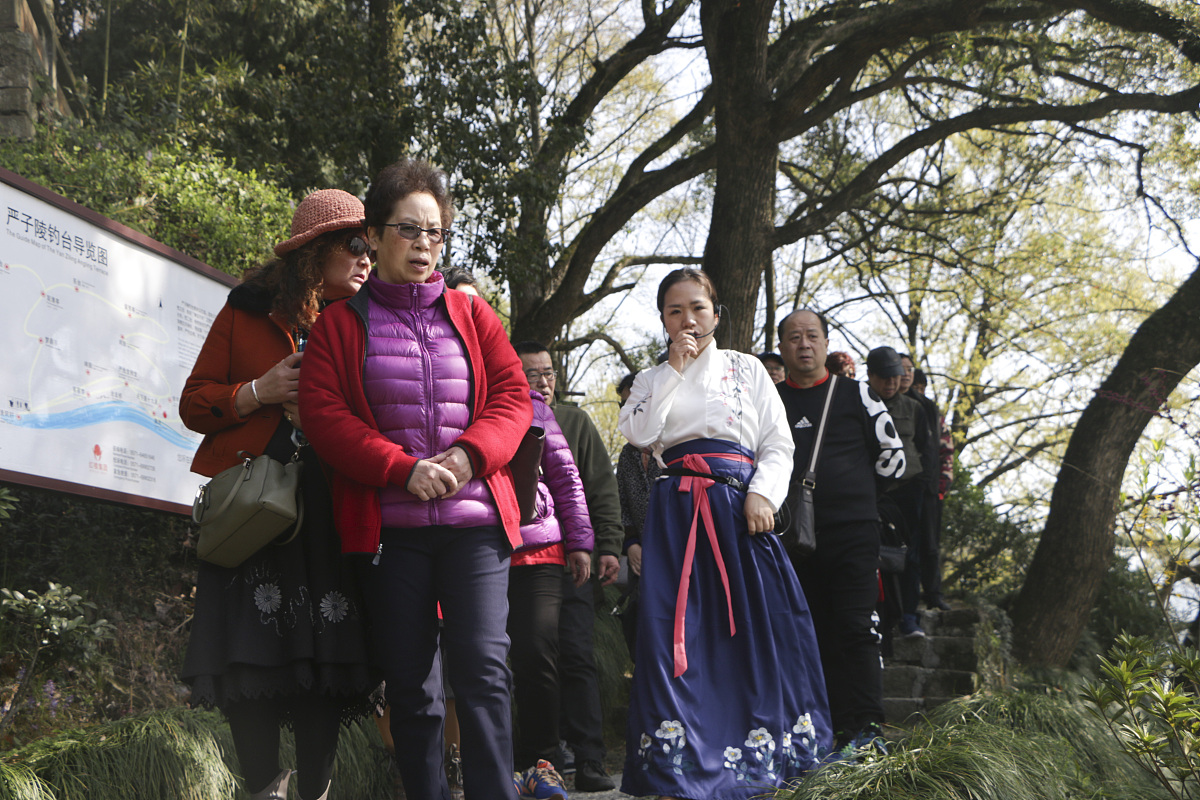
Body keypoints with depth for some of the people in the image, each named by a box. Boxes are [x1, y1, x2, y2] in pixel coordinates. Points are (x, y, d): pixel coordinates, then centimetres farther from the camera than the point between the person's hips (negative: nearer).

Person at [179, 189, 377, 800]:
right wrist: (258, 393, -9)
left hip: (333, 513, 2)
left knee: (326, 654, -2)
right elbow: (194, 403, 7)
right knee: (252, 653, -6)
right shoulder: (247, 312, 8)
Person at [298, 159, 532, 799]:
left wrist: (470, 455, -13)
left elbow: (513, 397, 7)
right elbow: (323, 413, -4)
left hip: (474, 517, 1)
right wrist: (404, 469, -15)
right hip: (388, 525, 0)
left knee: (483, 668, -11)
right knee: (409, 681, 5)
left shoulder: (471, 314, 14)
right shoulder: (341, 323, 8)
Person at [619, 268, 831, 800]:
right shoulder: (653, 380, 16)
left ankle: (758, 753, 6)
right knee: (678, 628, -8)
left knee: (754, 622, -4)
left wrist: (761, 493, -11)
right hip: (677, 512, 0)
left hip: (741, 504, 0)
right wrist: (674, 371, -3)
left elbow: (778, 444, 7)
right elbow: (638, 434, -4)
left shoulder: (746, 369, 12)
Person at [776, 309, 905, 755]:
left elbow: (893, 457, 8)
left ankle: (866, 725, -6)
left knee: (855, 628, -9)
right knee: (813, 632, 5)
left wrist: (847, 485, 8)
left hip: (853, 530, -3)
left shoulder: (855, 395, 6)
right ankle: (831, 727, 12)